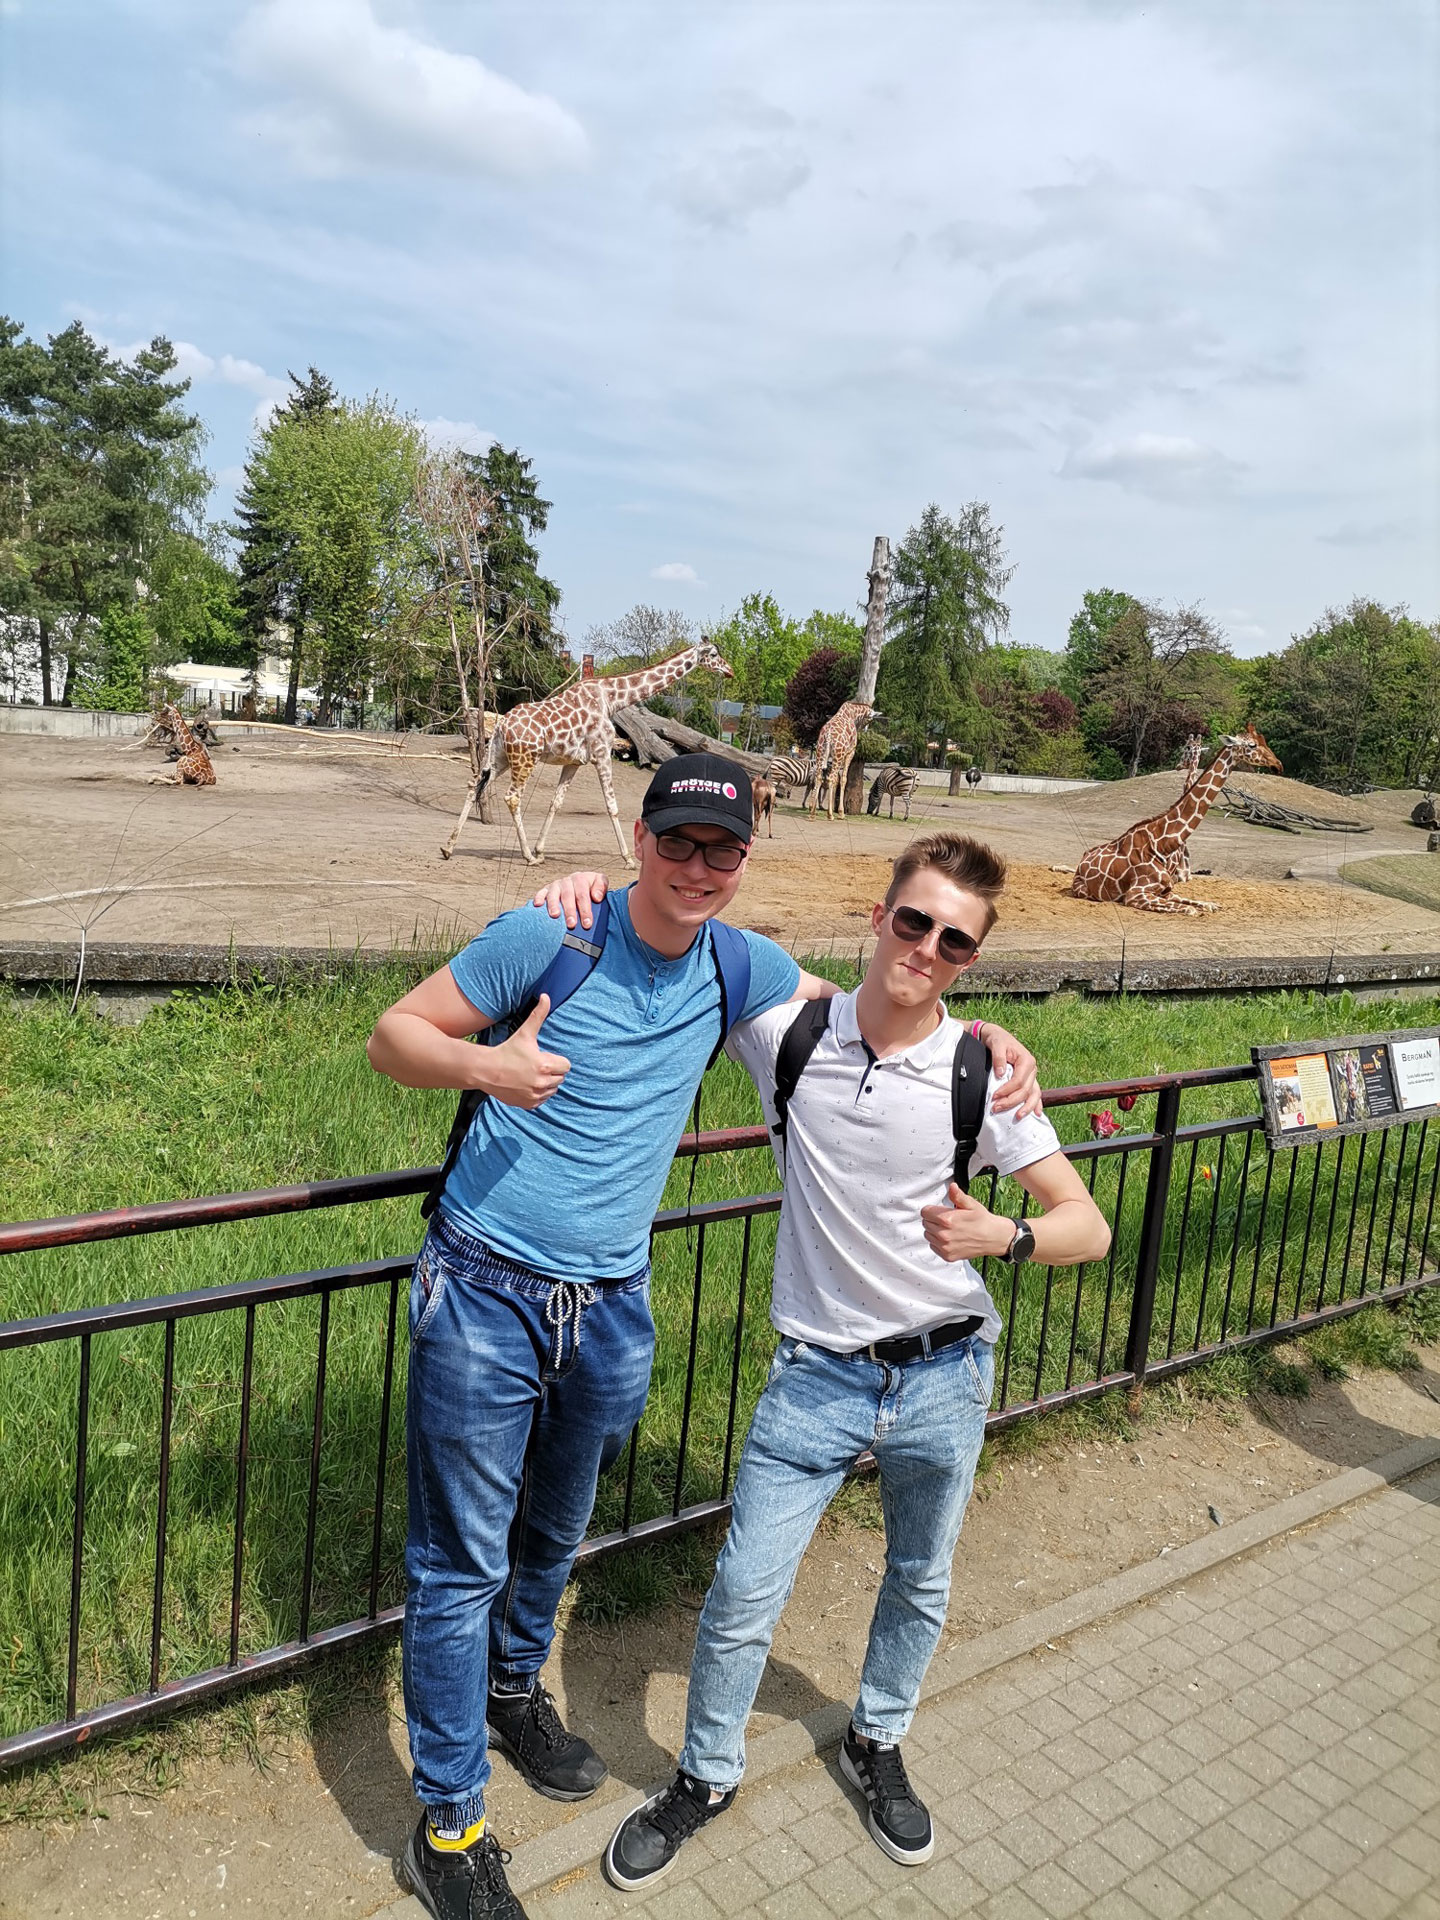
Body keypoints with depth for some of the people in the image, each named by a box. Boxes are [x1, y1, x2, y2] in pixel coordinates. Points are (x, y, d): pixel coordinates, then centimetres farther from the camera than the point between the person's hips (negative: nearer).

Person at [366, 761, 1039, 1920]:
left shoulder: (734, 965, 0)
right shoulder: (554, 938, -13)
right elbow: (393, 1037, -7)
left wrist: (982, 1038, 1)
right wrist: (481, 1062, -29)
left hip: (611, 1305, 5)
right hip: (487, 1294, -4)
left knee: (554, 1535, 25)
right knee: (462, 1564, 6)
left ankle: (513, 1691, 54)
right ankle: (448, 1826, 26)